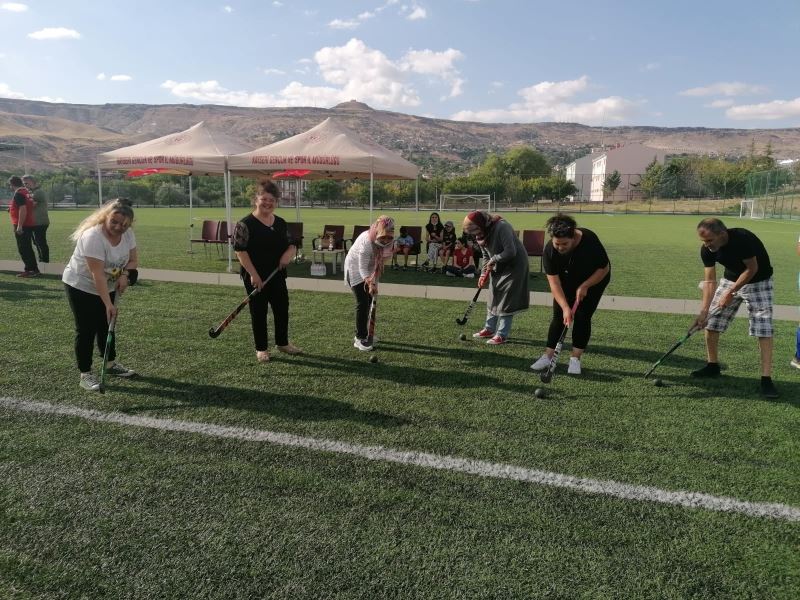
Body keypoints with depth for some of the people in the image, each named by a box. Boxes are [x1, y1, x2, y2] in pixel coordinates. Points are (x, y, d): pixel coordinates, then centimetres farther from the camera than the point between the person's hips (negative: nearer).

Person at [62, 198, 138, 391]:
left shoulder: (128, 234, -10)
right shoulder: (93, 236, -32)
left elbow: (133, 259, 0)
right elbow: (98, 275, -34)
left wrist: (124, 274, -20)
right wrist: (108, 304, -35)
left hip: (107, 287, 7)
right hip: (81, 286, -7)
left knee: (106, 325, 16)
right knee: (86, 329, -3)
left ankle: (110, 364, 29)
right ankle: (85, 374, 6)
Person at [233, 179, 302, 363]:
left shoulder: (281, 223, 8)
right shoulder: (245, 224, -11)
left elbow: (291, 244, 15)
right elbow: (240, 250, -14)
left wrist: (289, 253, -10)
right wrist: (253, 274, -19)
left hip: (277, 276, 6)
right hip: (255, 277, -6)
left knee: (282, 309, 13)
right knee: (259, 312, 5)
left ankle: (283, 343, 33)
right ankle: (261, 349, 19)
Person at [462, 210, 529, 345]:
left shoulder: (502, 227, -27)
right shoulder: (480, 234, -2)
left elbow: (510, 252, -30)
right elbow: (486, 256, 7)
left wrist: (493, 260, -20)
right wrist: (484, 274, -2)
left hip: (514, 264, -8)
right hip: (498, 267, 8)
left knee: (506, 301, -6)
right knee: (494, 298, 12)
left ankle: (502, 335, 0)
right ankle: (489, 329, 24)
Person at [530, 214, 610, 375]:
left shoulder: (590, 240, -35)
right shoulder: (549, 250, -29)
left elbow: (604, 268, -21)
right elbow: (554, 282, -28)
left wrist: (584, 286, -26)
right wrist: (565, 307, -37)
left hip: (594, 278, -2)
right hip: (568, 280, 2)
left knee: (582, 317, -8)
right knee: (558, 315, -4)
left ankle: (575, 359, 2)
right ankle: (547, 356, 3)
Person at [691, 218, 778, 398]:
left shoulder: (742, 239, -33)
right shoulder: (707, 250, -17)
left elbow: (752, 269, -22)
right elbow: (709, 281, -15)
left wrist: (731, 292, -23)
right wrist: (704, 311, -23)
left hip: (758, 282, -5)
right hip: (730, 279, 5)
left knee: (764, 329, -12)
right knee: (710, 322, 1)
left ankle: (766, 379, -9)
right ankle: (713, 366, 17)